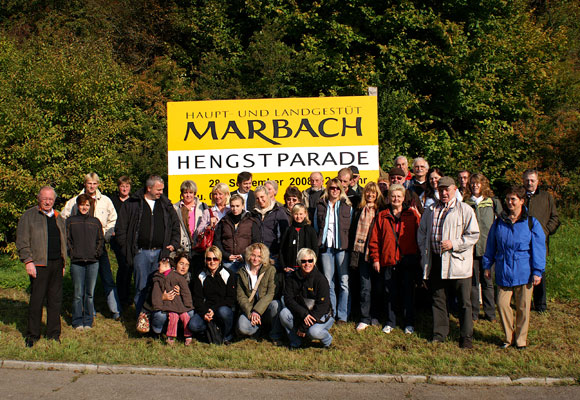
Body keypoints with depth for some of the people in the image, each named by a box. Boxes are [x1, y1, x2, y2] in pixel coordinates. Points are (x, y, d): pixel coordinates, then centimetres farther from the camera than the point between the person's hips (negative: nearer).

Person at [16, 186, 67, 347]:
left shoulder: (58, 218, 17)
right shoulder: (29, 216, 0)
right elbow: (22, 241, -5)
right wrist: (28, 261, -13)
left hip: (57, 264, 5)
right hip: (39, 264, -5)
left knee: (56, 300, 8)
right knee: (36, 300, -1)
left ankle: (54, 334, 18)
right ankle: (32, 335, 12)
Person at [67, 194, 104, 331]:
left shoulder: (96, 222, 13)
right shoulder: (70, 222, 8)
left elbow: (100, 239, 15)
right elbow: (67, 240, 5)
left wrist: (97, 253, 1)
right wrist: (72, 253, -6)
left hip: (93, 262, 2)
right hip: (76, 262, -2)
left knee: (90, 293, 4)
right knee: (77, 294, 0)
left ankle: (88, 321, 12)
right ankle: (77, 322, 9)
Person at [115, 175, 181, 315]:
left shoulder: (166, 204, 11)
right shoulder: (132, 204, 2)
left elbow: (176, 225, 19)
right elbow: (120, 228, 4)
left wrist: (174, 244, 7)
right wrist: (127, 248, -1)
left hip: (161, 253, 2)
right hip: (141, 253, -2)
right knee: (141, 287, 3)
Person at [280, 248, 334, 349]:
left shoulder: (321, 280, -15)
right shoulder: (292, 278, -3)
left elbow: (322, 306, -18)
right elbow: (288, 299, -9)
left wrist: (304, 327, -21)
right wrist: (304, 314, -27)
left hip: (320, 316, -4)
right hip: (300, 315, 4)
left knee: (313, 332, -34)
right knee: (284, 313, -24)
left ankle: (327, 339, 3)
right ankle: (295, 341, -2)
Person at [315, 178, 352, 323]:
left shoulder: (347, 206, 6)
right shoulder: (321, 205, 10)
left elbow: (351, 227, 7)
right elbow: (316, 226, 14)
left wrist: (348, 244, -2)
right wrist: (318, 244, 5)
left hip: (342, 246, -1)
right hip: (326, 247, 2)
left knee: (344, 282, -2)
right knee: (328, 282, 4)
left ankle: (342, 315, 6)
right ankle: (331, 313, 14)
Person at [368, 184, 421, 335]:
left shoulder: (412, 214, 6)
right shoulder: (382, 216, 8)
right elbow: (374, 239, 6)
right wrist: (375, 259, 2)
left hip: (408, 260, -1)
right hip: (388, 261, 1)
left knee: (408, 292, 4)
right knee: (390, 293, 8)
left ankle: (409, 323, 15)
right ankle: (390, 322, 20)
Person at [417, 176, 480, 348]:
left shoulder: (465, 210, -2)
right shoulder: (430, 210, 13)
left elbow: (474, 235, -6)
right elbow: (421, 233, 20)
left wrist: (454, 244, -16)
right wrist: (424, 253, 8)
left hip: (458, 263, -4)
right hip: (435, 262, 4)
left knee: (464, 301, 2)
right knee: (438, 299, 11)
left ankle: (466, 336, 12)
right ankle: (440, 333, 23)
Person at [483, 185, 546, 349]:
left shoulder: (531, 223, -2)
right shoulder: (499, 222, 6)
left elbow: (538, 248, -2)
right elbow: (491, 246, 14)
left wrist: (537, 272, -6)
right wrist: (487, 265, 13)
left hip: (523, 273, -2)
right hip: (503, 272, 2)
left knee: (522, 307, 5)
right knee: (502, 304, 0)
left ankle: (520, 340, 21)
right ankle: (508, 337, 18)